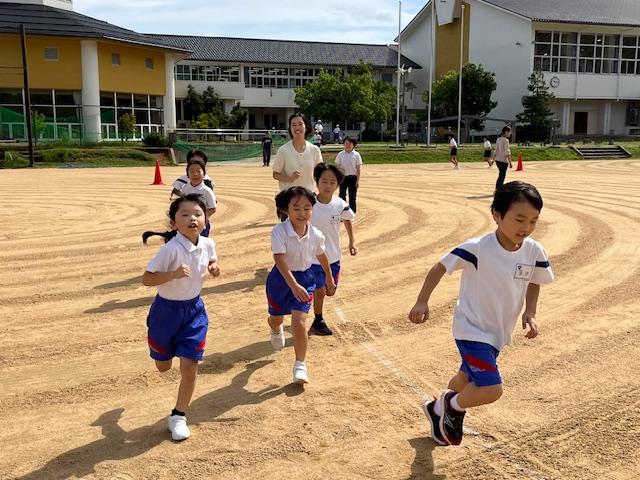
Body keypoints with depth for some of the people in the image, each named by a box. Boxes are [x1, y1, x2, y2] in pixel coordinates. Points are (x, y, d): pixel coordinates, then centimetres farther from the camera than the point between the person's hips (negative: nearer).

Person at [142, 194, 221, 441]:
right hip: (167, 309, -3)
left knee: (190, 367, -2)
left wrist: (214, 267, -7)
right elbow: (146, 279, -23)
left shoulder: (208, 244, -8)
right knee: (163, 366, 16)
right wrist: (173, 274, -36)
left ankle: (178, 416, 18)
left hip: (194, 310, 3)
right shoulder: (171, 249, -25)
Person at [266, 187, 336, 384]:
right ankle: (276, 330, 60)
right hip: (281, 278, -1)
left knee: (299, 321, -12)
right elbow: (280, 260, -33)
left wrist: (329, 278, 20)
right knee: (276, 318, 21)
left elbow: (321, 256, 7)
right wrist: (294, 285, -44)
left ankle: (300, 365, 3)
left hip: (305, 278, 1)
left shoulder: (316, 234, -13)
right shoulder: (279, 232, -26)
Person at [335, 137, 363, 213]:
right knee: (342, 195, 8)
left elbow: (358, 169, -2)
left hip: (353, 178, -1)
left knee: (352, 197, 5)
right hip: (343, 177, 1)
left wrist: (358, 180, -5)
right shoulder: (340, 154, -1)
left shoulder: (356, 155, -4)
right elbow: (337, 166, 4)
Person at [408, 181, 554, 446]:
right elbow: (440, 267, -13)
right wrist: (422, 302, -16)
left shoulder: (534, 251, -10)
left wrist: (530, 313, -5)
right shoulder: (477, 248, -25)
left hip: (498, 333, 7)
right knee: (491, 389, -18)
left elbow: (534, 283, 9)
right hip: (471, 330, -6)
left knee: (468, 378, 25)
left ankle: (440, 408, 54)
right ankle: (451, 406, 14)